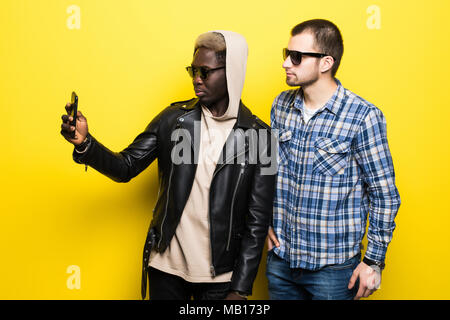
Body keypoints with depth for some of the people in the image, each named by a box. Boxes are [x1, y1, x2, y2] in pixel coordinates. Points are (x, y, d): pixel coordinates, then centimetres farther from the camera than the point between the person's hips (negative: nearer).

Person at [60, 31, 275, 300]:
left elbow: (257, 220, -7)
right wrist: (85, 143, -19)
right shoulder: (174, 118, 1)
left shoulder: (259, 136, -8)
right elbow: (126, 167, 0)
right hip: (166, 267, 2)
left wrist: (240, 289, -8)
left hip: (219, 277, -2)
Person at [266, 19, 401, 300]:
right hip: (280, 256, 5)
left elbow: (384, 195, -9)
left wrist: (374, 260, -8)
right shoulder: (282, 105, 1)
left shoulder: (363, 116, -15)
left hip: (333, 266, -5)